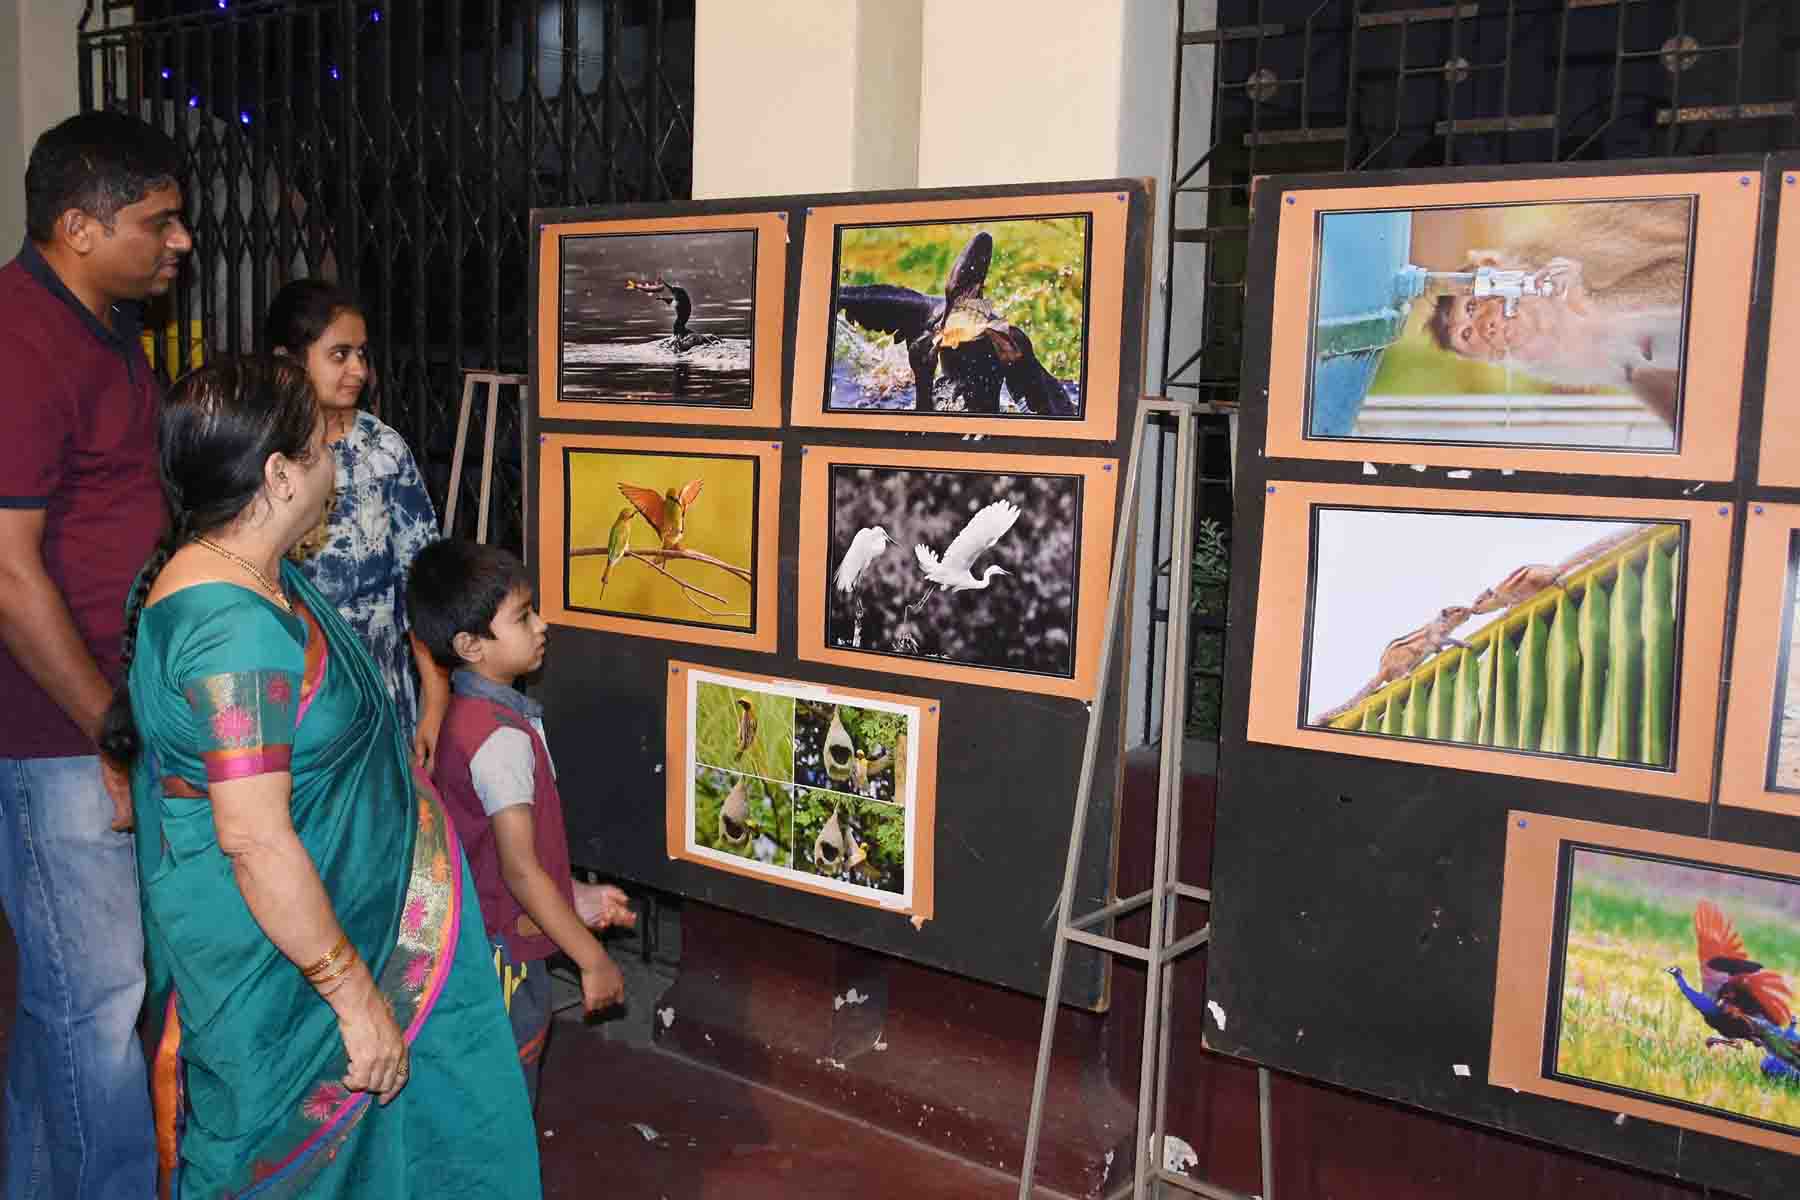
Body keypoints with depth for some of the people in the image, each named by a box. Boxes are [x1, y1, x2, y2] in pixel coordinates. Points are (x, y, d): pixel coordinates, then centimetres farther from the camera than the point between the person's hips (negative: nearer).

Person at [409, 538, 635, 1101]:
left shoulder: (465, 712, 5)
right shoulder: (503, 737, -25)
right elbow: (520, 869, -27)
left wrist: (575, 894, 14)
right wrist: (592, 959, -21)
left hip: (478, 930, 9)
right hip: (505, 950, -9)